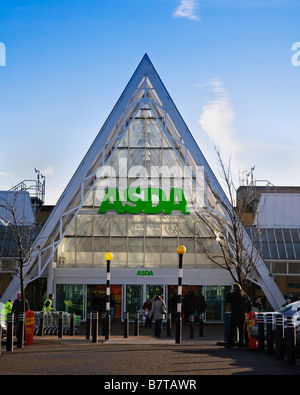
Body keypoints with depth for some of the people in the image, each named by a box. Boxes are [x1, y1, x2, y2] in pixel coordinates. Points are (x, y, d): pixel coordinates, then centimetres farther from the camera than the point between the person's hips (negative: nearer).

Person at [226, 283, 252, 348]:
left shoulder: (234, 294, -8)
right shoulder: (245, 295, 11)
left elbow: (227, 300, 0)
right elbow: (250, 304, 14)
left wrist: (230, 292, 7)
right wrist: (247, 311, 19)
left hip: (235, 314, -5)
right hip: (243, 315, 5)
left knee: (232, 329, -1)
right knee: (241, 330, 9)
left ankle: (230, 343, -3)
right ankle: (241, 343, 8)